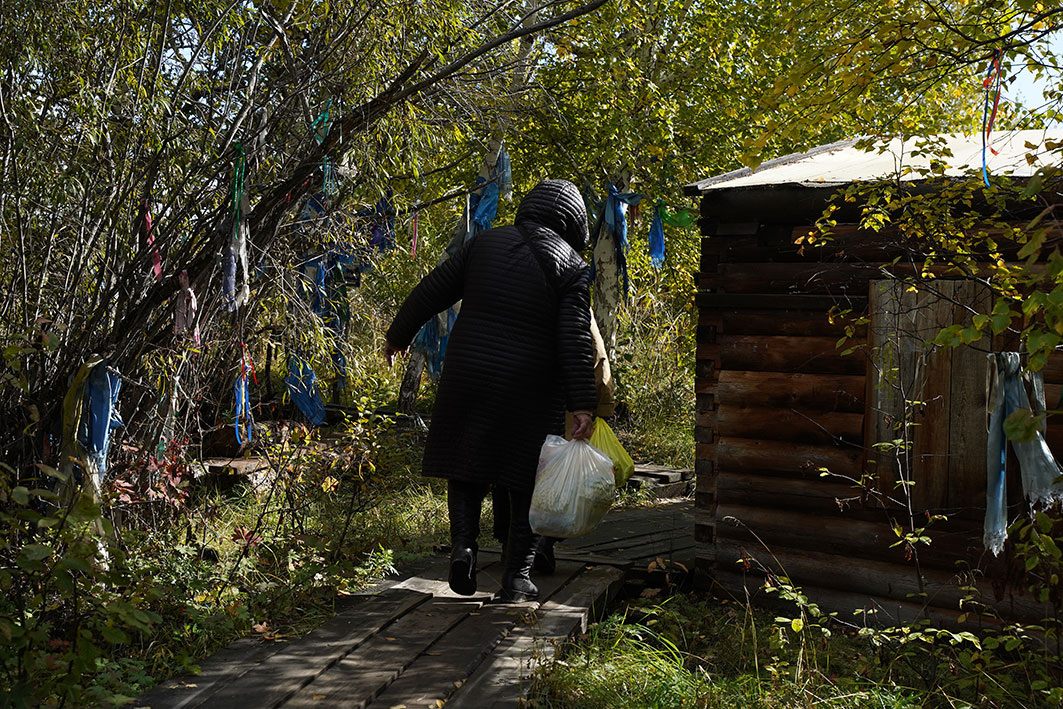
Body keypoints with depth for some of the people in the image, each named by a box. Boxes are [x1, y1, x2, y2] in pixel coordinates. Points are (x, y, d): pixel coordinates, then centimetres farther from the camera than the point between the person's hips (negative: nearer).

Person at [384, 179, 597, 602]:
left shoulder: (486, 243, 6)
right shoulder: (571, 266, -2)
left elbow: (431, 292, 8)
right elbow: (575, 340, -11)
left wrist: (398, 336, 21)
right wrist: (582, 405, -12)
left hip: (468, 374, 2)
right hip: (530, 388, -2)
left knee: (465, 467, 16)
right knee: (527, 482, 10)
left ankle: (463, 543, -5)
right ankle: (517, 576, 10)